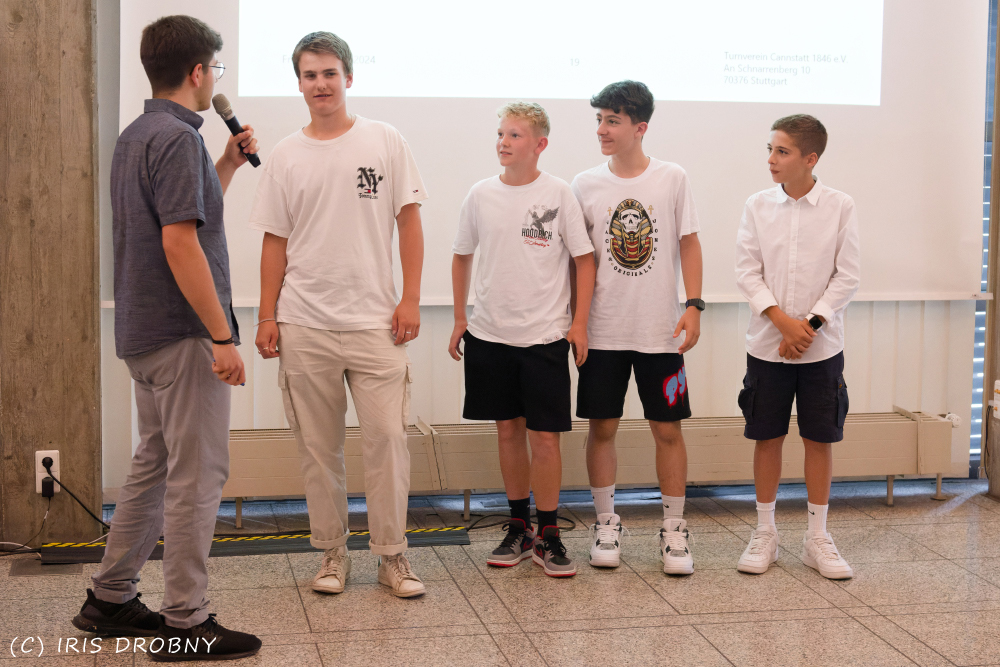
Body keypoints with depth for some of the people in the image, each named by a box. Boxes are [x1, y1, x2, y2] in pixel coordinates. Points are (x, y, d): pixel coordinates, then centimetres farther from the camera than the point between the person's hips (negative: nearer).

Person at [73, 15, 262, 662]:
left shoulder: (136, 136, 15)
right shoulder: (177, 137, -16)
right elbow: (180, 243, -23)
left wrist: (228, 164, 19)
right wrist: (222, 337, -22)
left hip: (144, 333, 10)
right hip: (184, 333, -10)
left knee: (154, 465, 18)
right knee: (198, 474, -3)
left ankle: (110, 599, 26)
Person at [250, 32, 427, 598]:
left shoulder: (385, 142, 4)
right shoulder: (285, 157, 8)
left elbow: (409, 222, 4)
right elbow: (276, 242, 10)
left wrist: (410, 299, -4)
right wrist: (268, 316, 5)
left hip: (374, 321, -2)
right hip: (304, 325, 2)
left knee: (387, 437, -4)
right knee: (319, 446, 7)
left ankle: (393, 555, 8)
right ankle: (333, 553, 19)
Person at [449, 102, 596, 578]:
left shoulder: (557, 194, -4)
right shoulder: (481, 195, 4)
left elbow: (584, 258, 0)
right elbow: (462, 257, 15)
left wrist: (579, 324, -6)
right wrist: (459, 318, 12)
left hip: (544, 336, -3)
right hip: (489, 334, 3)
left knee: (544, 435, -3)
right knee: (508, 431, 10)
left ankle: (548, 535, 10)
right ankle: (519, 528, 22)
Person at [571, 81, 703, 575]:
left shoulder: (672, 179, 0)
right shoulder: (585, 185, 2)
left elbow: (688, 244, 4)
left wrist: (694, 304, -6)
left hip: (661, 330, -1)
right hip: (603, 331, 1)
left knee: (668, 429, 3)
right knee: (602, 427, 5)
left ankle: (674, 529, 16)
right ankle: (606, 522, 20)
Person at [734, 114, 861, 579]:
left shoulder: (840, 207, -3)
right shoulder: (758, 206, 0)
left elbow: (848, 277, -4)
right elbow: (747, 271, -2)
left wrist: (809, 324, -13)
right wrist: (781, 319, -14)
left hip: (821, 345, -1)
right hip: (767, 344, 1)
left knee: (820, 437, 5)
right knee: (767, 435, 6)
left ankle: (817, 537, 17)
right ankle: (765, 533, 19)